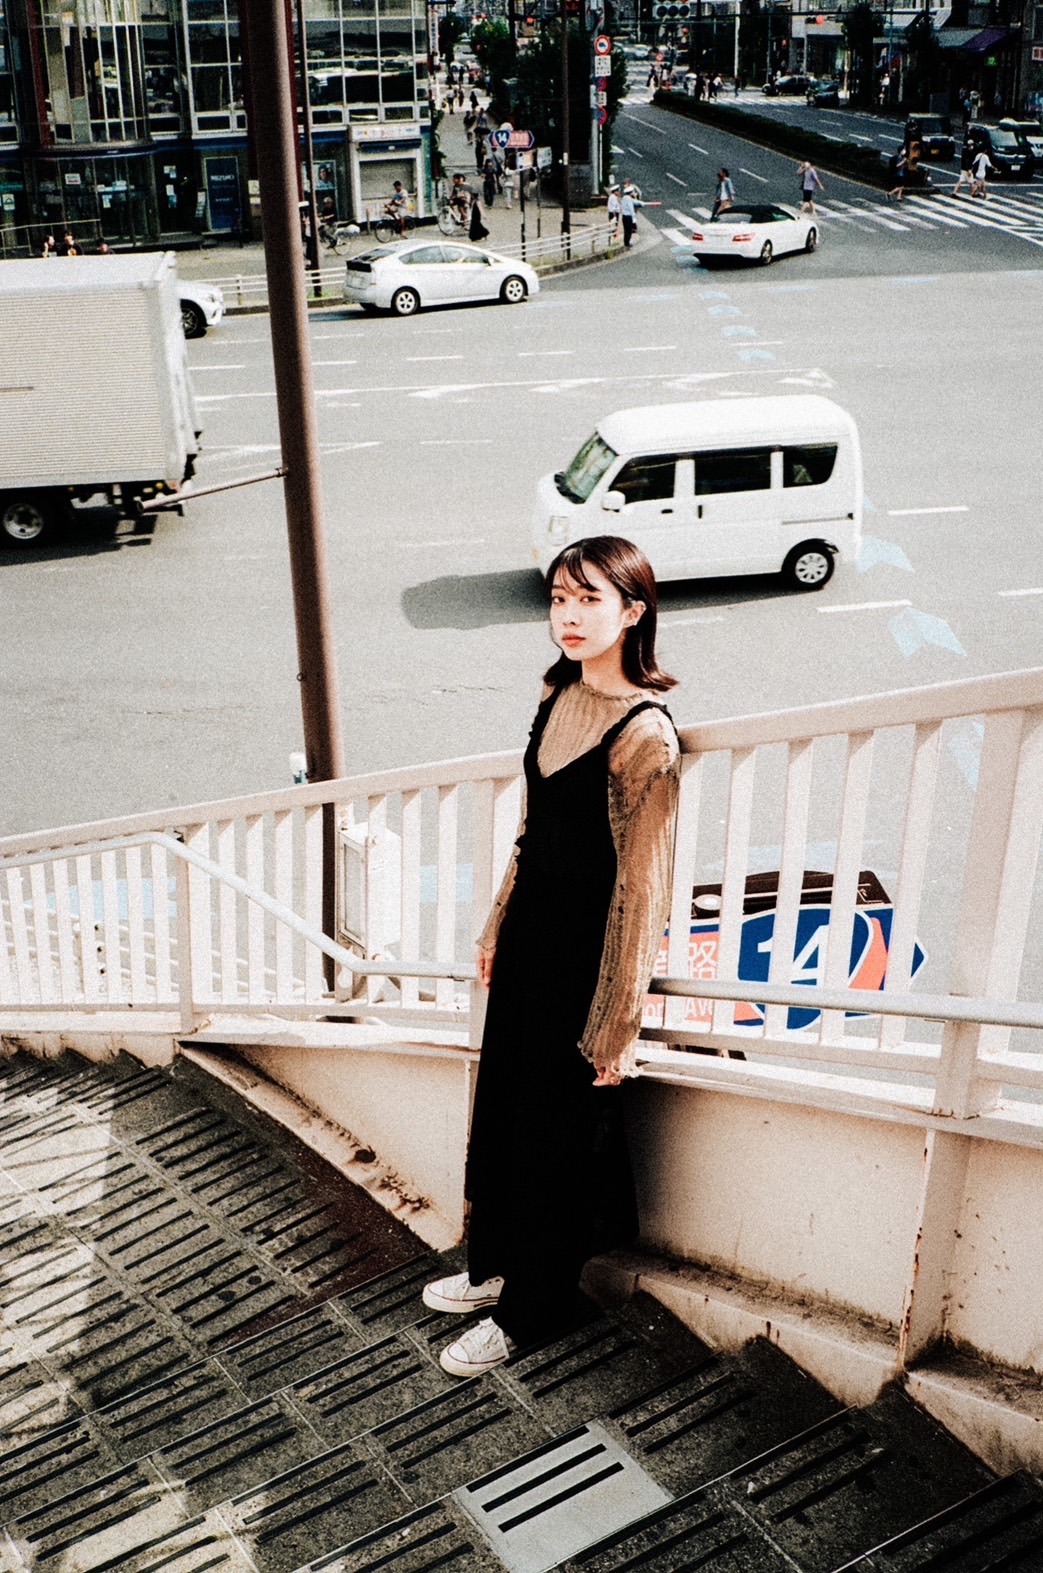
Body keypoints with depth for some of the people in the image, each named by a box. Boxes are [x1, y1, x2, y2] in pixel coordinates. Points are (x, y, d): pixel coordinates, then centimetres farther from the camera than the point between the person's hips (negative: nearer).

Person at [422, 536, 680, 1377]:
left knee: (560, 1127, 9)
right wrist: (498, 929, 17)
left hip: (587, 953, -8)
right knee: (503, 1102, 21)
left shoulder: (644, 735, -23)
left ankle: (531, 1308, 30)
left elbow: (642, 889, -20)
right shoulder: (560, 697, 2)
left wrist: (616, 1027, -16)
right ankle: (497, 1264, 43)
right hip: (532, 933, 8)